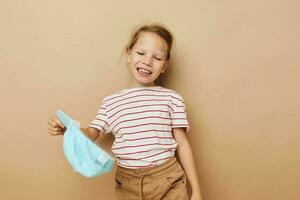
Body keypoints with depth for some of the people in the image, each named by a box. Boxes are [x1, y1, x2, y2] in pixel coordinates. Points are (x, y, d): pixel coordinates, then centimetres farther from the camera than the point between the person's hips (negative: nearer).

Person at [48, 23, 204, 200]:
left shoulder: (172, 99, -3)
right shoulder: (111, 102, 4)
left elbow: (182, 143, -1)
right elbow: (92, 134, 7)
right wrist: (66, 128, -13)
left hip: (168, 181, -1)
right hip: (128, 185, 2)